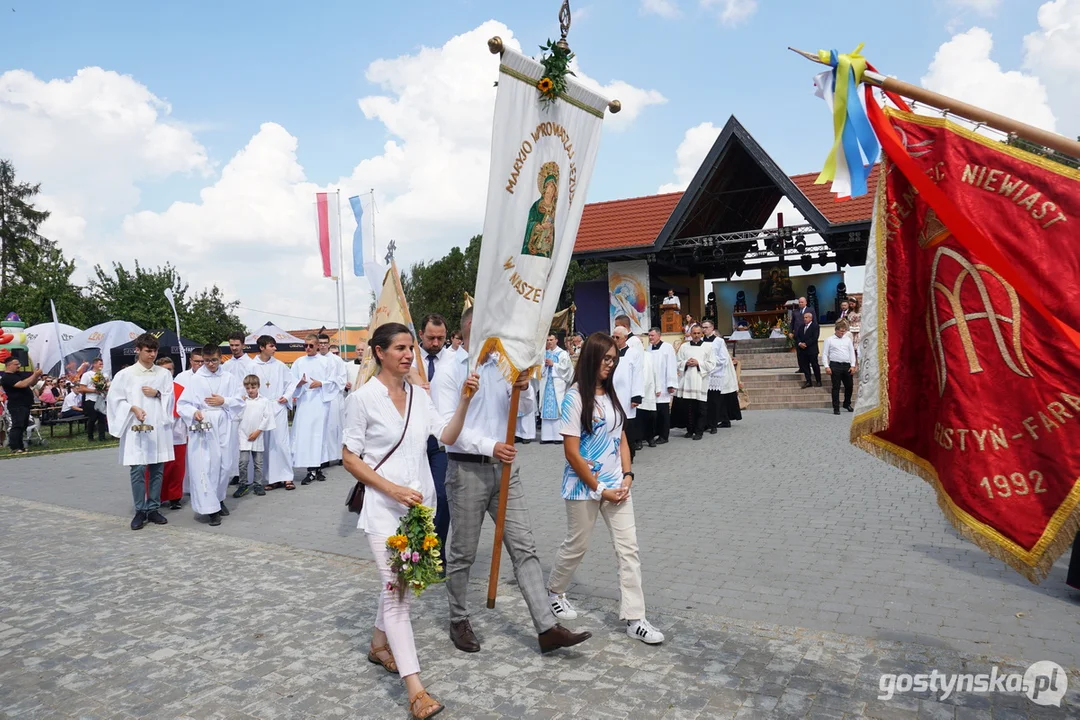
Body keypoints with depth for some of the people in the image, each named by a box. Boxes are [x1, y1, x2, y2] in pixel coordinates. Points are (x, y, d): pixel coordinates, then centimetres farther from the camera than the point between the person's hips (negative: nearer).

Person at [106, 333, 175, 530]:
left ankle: (153, 509, 17)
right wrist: (133, 408, -14)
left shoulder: (164, 374, 8)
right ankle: (140, 511, 9)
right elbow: (115, 399, -1)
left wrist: (158, 394, -9)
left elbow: (170, 399, 9)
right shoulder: (125, 374, 0)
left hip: (159, 428, 2)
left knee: (157, 470, 6)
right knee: (137, 470, -2)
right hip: (135, 428, -2)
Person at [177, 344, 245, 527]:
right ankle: (210, 508, -5)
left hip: (224, 427, 3)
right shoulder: (196, 379, 1)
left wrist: (224, 401, -9)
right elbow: (183, 404, -1)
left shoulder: (229, 378, 7)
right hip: (203, 427, -2)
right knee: (204, 466, -9)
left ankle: (219, 500, 29)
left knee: (225, 464, 8)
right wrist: (194, 412, -19)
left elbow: (240, 401, 7)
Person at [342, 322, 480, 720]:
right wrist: (393, 490, -18)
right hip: (384, 507, -6)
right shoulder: (363, 398, -11)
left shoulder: (419, 395, 5)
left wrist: (464, 401, -16)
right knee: (397, 589, -9)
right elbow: (350, 458, -9)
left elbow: (447, 437, -2)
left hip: (420, 503, 6)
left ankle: (379, 645, 42)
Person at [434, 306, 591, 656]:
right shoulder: (449, 374, -6)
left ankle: (547, 629, 4)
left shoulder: (505, 367, 7)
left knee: (524, 548, 2)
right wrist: (489, 447, -27)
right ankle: (459, 621, 29)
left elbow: (525, 409, -1)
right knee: (462, 554, 10)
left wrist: (522, 389, -23)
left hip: (504, 468, 4)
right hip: (467, 470, -4)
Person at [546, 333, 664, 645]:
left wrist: (627, 476, -3)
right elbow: (571, 452, -15)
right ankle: (554, 592, 38)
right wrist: (599, 489, -12)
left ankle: (634, 618, 10)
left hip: (616, 485, 6)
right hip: (584, 487, -6)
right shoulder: (575, 397, -13)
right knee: (576, 546, 11)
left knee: (628, 548, 2)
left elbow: (621, 439, 11)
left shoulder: (611, 394, 7)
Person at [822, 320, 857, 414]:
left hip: (847, 365, 4)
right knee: (836, 387, -2)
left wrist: (853, 365, 3)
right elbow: (824, 354, 0)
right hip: (835, 365, -4)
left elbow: (852, 353, 13)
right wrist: (827, 367, -8)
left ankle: (847, 404, 29)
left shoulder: (848, 339, 13)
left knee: (849, 386, 8)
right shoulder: (829, 340, 2)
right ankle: (836, 408, 2)